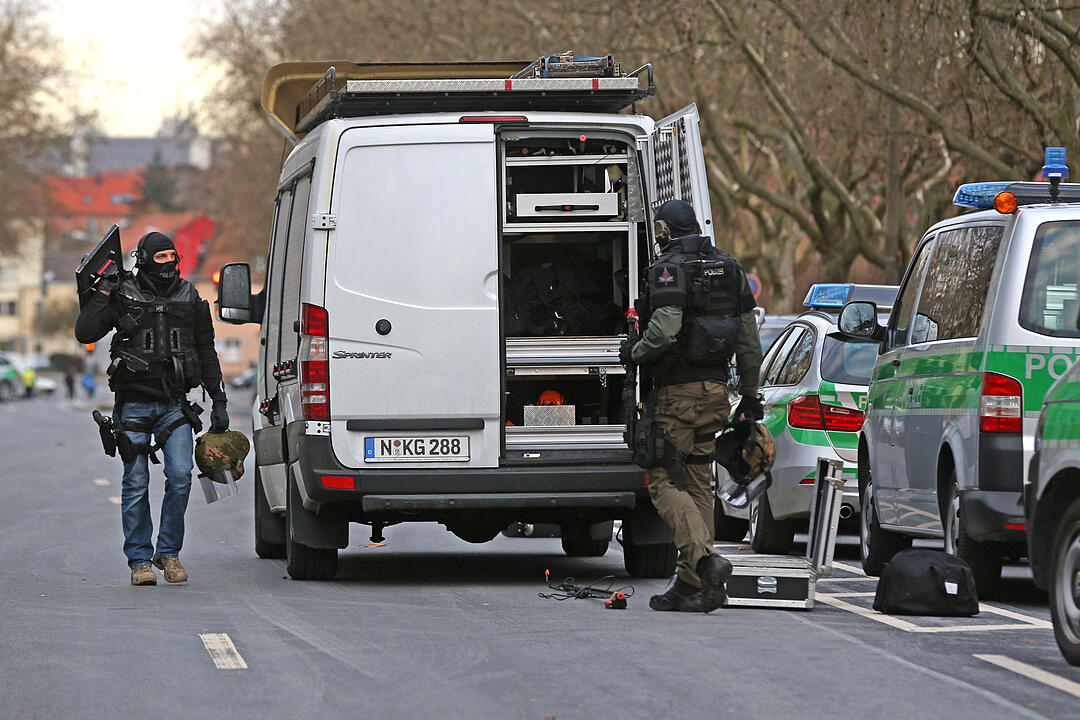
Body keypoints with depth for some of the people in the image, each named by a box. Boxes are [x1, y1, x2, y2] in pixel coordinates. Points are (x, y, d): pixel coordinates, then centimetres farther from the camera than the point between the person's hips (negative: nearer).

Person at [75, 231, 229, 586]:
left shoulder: (190, 299, 10)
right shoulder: (123, 296, 1)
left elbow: (206, 353, 16)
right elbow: (84, 332, -7)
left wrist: (219, 401, 13)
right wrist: (104, 292, -12)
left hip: (174, 404, 2)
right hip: (134, 406, -2)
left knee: (180, 476, -10)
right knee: (136, 484, -1)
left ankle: (169, 553, 5)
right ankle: (140, 561, 6)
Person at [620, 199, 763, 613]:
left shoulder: (668, 269, -10)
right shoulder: (729, 269, 13)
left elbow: (664, 329, -23)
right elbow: (749, 338, 14)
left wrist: (634, 353, -5)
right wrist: (750, 392, 20)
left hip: (677, 391, -7)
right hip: (715, 391, 7)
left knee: (664, 482, -4)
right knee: (697, 481, 11)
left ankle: (704, 559, -24)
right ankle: (690, 586, 9)